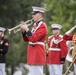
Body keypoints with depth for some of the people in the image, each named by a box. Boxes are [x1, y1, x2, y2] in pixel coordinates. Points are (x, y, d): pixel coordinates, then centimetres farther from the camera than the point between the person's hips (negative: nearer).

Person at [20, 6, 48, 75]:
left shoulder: (42, 26, -11)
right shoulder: (35, 25, 18)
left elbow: (33, 39, -21)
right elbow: (27, 39, 20)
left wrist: (26, 29, -13)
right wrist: (24, 30, 6)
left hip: (37, 55, -10)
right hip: (33, 55, 10)